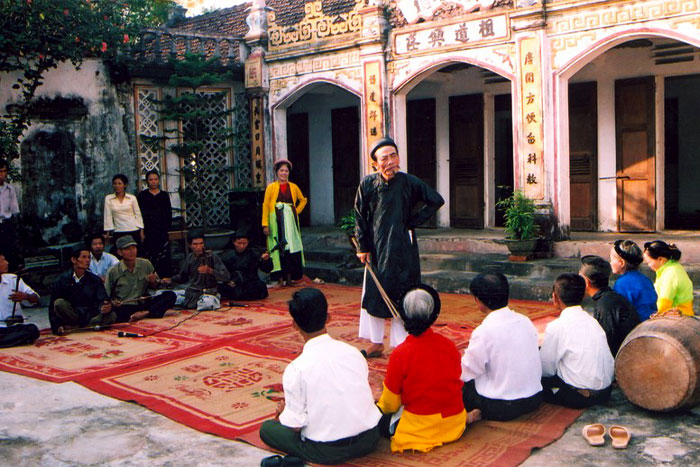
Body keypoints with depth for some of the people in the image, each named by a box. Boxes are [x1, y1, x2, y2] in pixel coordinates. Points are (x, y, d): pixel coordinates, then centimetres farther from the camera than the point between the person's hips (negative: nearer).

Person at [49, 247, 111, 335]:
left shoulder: (95, 279, 7)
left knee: (111, 315, -24)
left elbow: (102, 300, -3)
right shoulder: (62, 280, 1)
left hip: (90, 317, 2)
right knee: (59, 303, -27)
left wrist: (106, 308, -29)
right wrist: (57, 326, -17)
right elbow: (53, 306, -3)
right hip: (71, 317, -1)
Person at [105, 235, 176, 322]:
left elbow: (155, 287, 20)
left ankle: (145, 313, -29)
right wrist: (112, 302, -14)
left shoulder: (146, 264, 8)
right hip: (124, 307, -3)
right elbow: (106, 296, 8)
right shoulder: (113, 272, 2)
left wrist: (153, 281, -2)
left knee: (171, 295, -17)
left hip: (143, 303, 3)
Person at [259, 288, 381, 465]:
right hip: (368, 440, 4)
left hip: (327, 452, -4)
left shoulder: (296, 369, -16)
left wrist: (284, 411, 12)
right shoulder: (353, 351, -3)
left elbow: (294, 425, -12)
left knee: (267, 428, 15)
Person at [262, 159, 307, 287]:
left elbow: (303, 200, 23)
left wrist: (297, 211, 6)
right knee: (278, 248, -3)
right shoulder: (271, 187, 3)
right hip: (276, 221, -2)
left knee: (291, 247, 2)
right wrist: (265, 224, -10)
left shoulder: (293, 187, 9)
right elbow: (265, 206, -1)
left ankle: (289, 277, 8)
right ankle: (281, 278, 1)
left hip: (290, 221, 2)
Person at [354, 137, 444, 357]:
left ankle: (401, 345, 10)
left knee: (401, 296, 0)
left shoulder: (409, 182, -6)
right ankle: (376, 344, 23)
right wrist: (363, 247, 0)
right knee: (373, 294, 9)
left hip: (402, 250, -2)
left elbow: (437, 201, 3)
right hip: (376, 249, 3)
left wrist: (413, 221, -3)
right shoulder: (367, 184, -2)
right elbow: (360, 218, 4)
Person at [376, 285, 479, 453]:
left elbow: (390, 404, -8)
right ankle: (465, 418, 9)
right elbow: (456, 383, 11)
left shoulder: (400, 354, -19)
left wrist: (379, 406, 15)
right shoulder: (449, 345, -5)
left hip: (419, 430, -7)